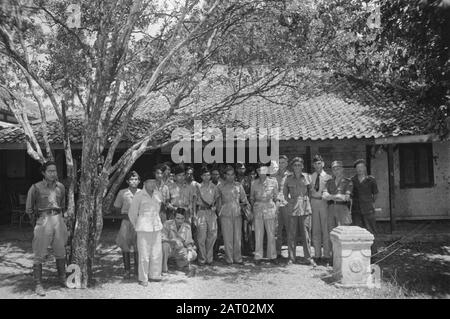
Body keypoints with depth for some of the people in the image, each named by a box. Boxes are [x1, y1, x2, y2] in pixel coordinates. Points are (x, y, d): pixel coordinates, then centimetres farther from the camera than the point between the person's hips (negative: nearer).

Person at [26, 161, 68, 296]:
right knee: (39, 254, -1)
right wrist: (37, 220, 6)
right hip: (43, 221, -4)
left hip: (58, 220, 4)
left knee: (60, 252, 13)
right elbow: (29, 208, 1)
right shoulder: (36, 188, -7)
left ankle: (62, 279, 28)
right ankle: (38, 284, 8)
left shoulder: (60, 187, 5)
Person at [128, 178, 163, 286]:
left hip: (156, 227, 5)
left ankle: (154, 275, 23)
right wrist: (136, 225, 11)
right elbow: (132, 213, 2)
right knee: (144, 254, -2)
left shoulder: (157, 194, 8)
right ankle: (143, 279, 10)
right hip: (144, 228, -5)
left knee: (157, 252, 9)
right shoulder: (139, 196, -6)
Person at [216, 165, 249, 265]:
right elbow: (218, 201, 10)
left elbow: (244, 199, 13)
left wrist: (246, 205, 3)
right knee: (227, 237, -1)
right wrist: (219, 212, 7)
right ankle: (229, 259, 9)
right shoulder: (221, 187, 5)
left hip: (237, 214, 2)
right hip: (225, 214, -2)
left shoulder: (238, 185, 9)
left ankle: (238, 258, 14)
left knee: (238, 237, 4)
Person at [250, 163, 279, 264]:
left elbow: (276, 197, 9)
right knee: (258, 234, 3)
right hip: (257, 209, 1)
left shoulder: (273, 182, 2)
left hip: (270, 208, -1)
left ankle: (272, 256, 16)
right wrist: (253, 206, 4)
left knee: (271, 234, 4)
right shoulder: (254, 183, 5)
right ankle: (258, 256, 12)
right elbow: (251, 197, 14)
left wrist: (275, 209, 5)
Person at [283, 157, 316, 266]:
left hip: (305, 207, 0)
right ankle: (291, 257, 12)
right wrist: (288, 200, 2)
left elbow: (311, 190, 12)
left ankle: (308, 257, 12)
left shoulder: (307, 177, 4)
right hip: (292, 208, 0)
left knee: (306, 233, 2)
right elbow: (285, 192, 15)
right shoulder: (288, 179, 5)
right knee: (291, 233, 2)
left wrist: (307, 199, 3)